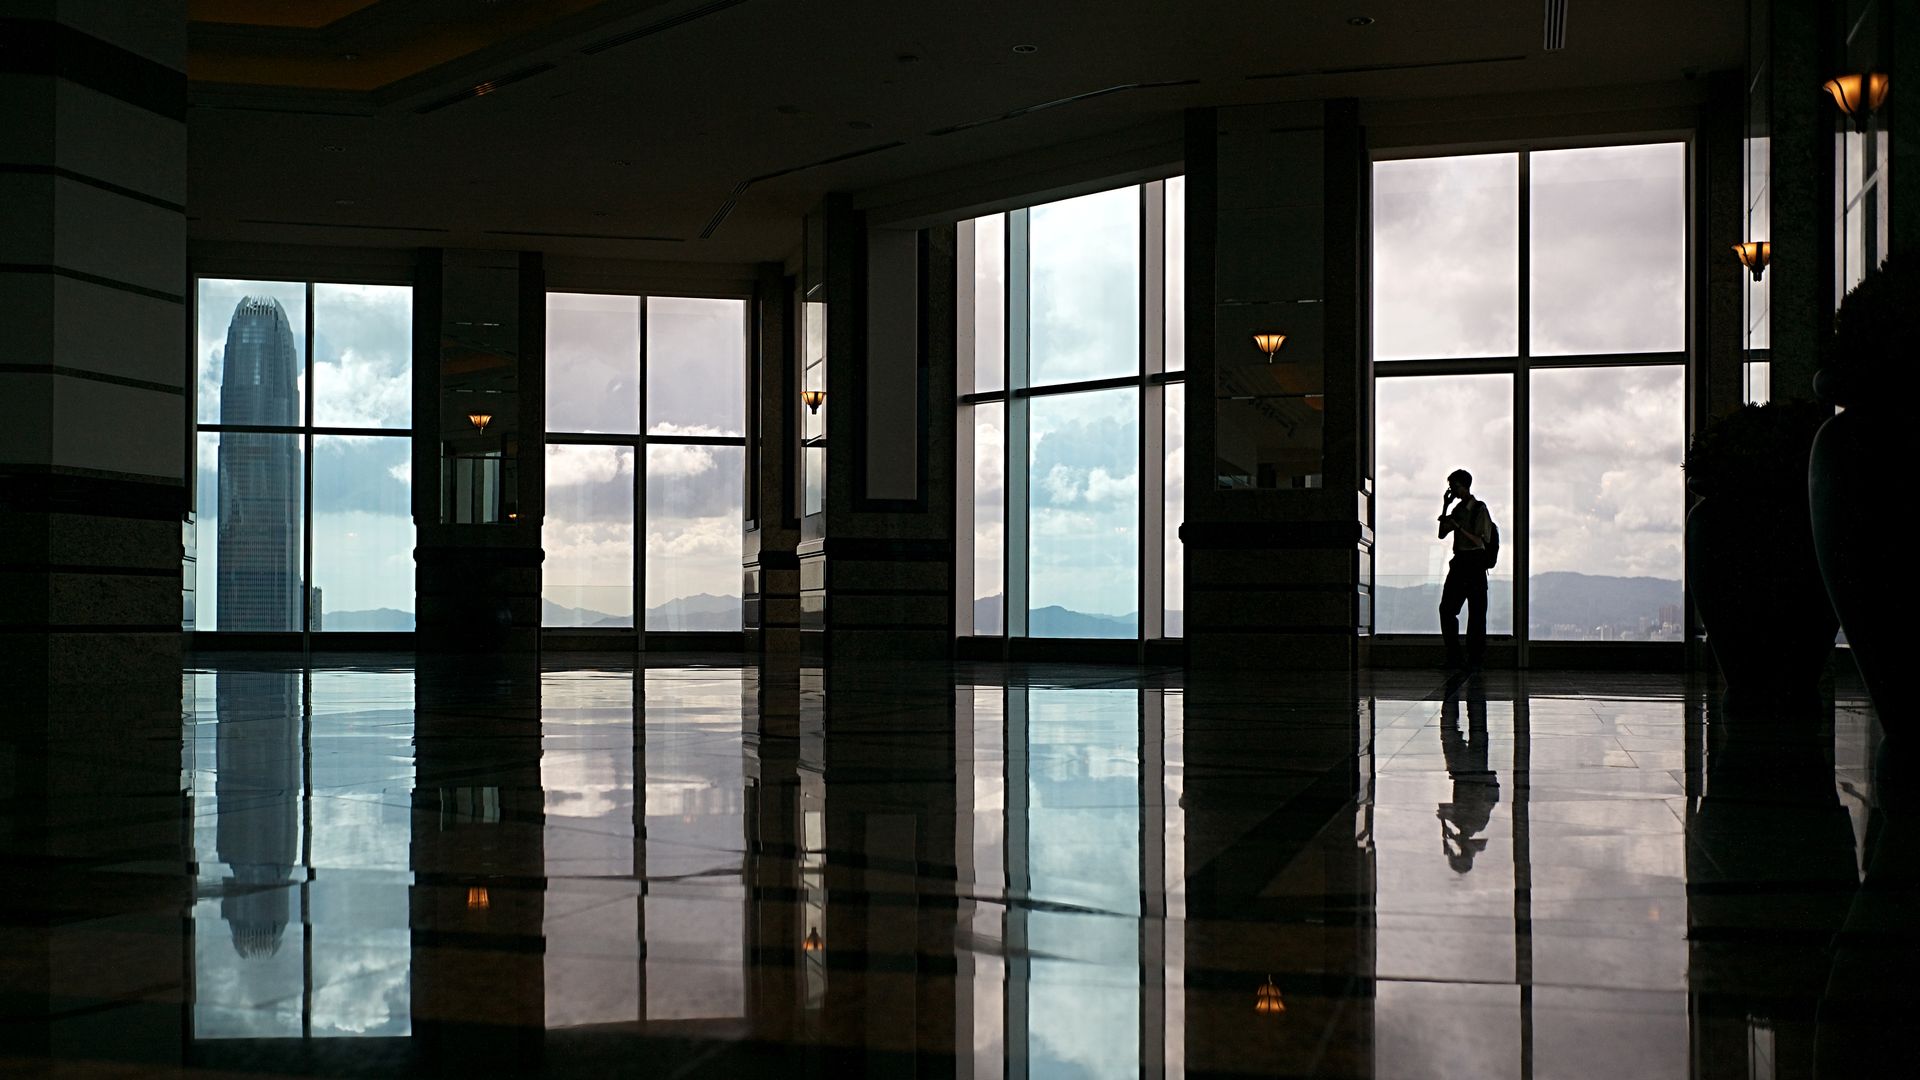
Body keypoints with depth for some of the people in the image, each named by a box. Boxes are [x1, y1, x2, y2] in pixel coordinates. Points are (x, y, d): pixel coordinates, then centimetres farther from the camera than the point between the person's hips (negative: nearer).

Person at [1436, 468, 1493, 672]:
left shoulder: (1479, 509, -7)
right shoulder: (1457, 509, 16)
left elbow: (1480, 541, -11)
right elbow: (1442, 534, 14)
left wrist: (1458, 527, -19)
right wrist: (1445, 508, 7)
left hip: (1475, 565, -7)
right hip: (1458, 563, 7)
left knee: (1476, 614, -3)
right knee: (1446, 609, 0)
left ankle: (1475, 659, 0)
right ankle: (1454, 658, 5)